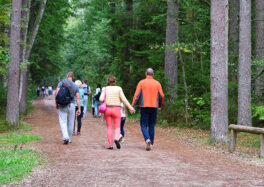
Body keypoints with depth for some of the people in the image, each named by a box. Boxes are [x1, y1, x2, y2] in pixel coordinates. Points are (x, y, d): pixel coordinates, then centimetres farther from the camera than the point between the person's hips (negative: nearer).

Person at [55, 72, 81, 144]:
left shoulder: (61, 83, 0)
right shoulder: (75, 86, 5)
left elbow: (56, 93, -9)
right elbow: (78, 98, -1)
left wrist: (56, 103, 1)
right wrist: (79, 109, 0)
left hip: (62, 105, -2)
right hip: (71, 105, 2)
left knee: (63, 122, -2)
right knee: (70, 123, 12)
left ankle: (65, 137, -21)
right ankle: (69, 139, 21)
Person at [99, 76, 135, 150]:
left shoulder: (105, 89, 1)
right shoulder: (118, 89, -1)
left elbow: (101, 99, -10)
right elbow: (124, 99, -6)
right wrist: (130, 108, -2)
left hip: (107, 109, 1)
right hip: (116, 109, -1)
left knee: (109, 128, 8)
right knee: (117, 127, 6)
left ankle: (110, 145, 2)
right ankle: (116, 139, -23)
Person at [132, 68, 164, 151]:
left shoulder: (141, 82, 1)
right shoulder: (157, 83, 6)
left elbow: (136, 95, -6)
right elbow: (161, 96, 2)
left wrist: (132, 106, -6)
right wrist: (160, 105, 19)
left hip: (144, 107, -2)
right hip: (154, 107, 2)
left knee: (144, 125, 2)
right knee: (152, 126, 11)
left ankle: (147, 139, -22)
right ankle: (151, 144, 12)